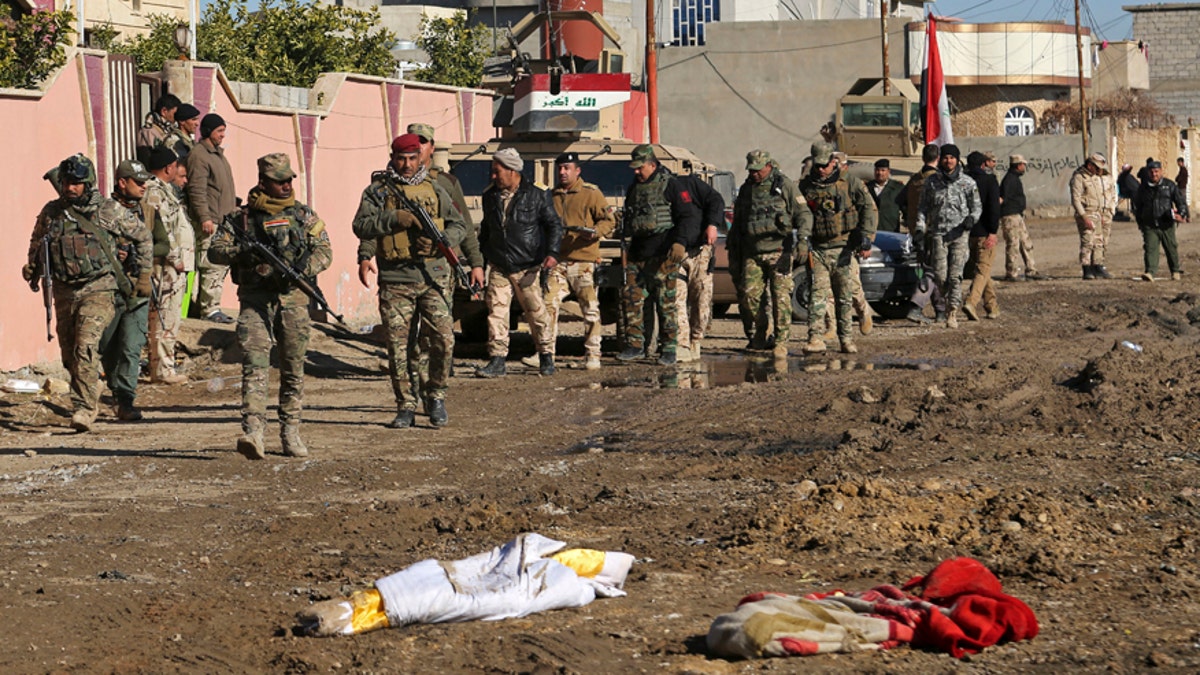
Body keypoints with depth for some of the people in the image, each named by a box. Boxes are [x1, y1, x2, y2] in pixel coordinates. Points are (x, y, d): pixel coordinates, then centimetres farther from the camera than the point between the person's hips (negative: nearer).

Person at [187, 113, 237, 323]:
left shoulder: (218, 154, 20)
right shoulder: (199, 155, -11)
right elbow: (197, 190, -18)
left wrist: (234, 209, 27)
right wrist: (204, 218, -23)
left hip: (224, 219, 10)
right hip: (209, 221, -10)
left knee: (223, 263, 10)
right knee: (212, 265, -11)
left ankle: (205, 305, 15)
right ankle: (210, 308, -9)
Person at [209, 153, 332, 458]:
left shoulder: (304, 215, 10)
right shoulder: (241, 217, 5)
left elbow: (324, 250, 6)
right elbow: (215, 251, -1)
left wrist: (305, 267, -14)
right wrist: (243, 253, -20)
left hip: (293, 298, 2)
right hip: (255, 299, -2)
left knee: (293, 370, 7)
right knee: (254, 364, -15)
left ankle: (290, 433, 18)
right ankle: (253, 432, -26)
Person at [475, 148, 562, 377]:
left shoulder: (537, 195, -4)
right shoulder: (490, 196, 11)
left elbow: (554, 224, 0)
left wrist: (552, 252, -12)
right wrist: (481, 258, 21)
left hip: (528, 268, -4)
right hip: (499, 268, 4)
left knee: (537, 313, 2)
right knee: (496, 312, -4)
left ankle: (546, 357, 17)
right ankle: (497, 361, -2)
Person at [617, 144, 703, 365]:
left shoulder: (671, 185, -4)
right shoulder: (634, 188, 19)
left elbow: (690, 215, -9)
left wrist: (681, 242, -21)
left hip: (663, 254, -7)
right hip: (638, 254, 7)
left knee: (665, 302, -6)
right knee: (631, 297, 1)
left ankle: (670, 350, -2)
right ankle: (635, 345, 8)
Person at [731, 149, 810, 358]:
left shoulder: (785, 185, 0)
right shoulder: (746, 190, 14)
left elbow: (804, 213, -1)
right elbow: (737, 222, 24)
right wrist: (737, 253, 22)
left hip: (779, 251, -4)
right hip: (752, 253, 4)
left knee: (781, 297, -7)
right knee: (750, 296, -3)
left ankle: (781, 342, -2)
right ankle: (760, 329, 21)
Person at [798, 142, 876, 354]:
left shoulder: (850, 184, 1)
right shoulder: (805, 187, 7)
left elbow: (868, 208, 0)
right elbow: (803, 214, -2)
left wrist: (866, 237, -9)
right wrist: (803, 238, -19)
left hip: (843, 248, -1)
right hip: (817, 249, 1)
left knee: (845, 297, 5)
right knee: (817, 294, -10)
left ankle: (846, 339, 14)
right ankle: (816, 338, -15)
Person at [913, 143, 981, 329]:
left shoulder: (967, 183, 4)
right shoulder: (931, 182, 8)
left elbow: (977, 207, 10)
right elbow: (923, 208, 12)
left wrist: (971, 218, -12)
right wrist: (920, 230, 2)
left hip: (960, 234, -2)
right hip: (938, 234, 2)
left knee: (955, 276, -9)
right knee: (940, 276, -3)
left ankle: (952, 313, -7)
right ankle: (951, 300, 24)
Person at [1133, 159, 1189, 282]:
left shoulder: (1169, 186, 2)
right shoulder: (1143, 188, 7)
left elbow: (1180, 200, 2)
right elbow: (1137, 206, 18)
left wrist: (1183, 214, -14)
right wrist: (1140, 222, 19)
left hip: (1166, 226, 0)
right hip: (1149, 226, 0)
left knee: (1171, 249, 11)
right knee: (1150, 249, -14)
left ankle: (1176, 271, 32)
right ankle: (1150, 272, -23)